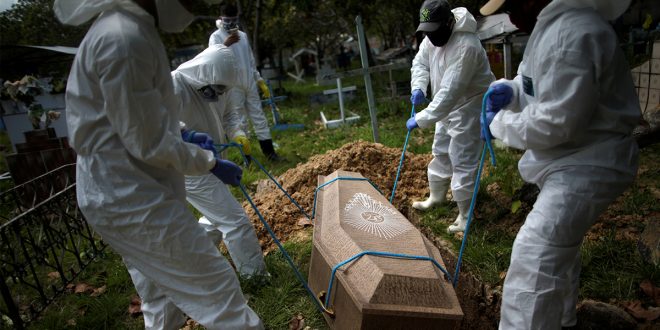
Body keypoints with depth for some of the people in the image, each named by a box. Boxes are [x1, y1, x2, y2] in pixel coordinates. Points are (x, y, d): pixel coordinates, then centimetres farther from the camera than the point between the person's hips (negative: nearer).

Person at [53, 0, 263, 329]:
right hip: (134, 199, -11)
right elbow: (148, 144, -21)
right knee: (216, 286, -1)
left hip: (123, 194, 11)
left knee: (161, 301, 23)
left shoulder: (129, 27, 12)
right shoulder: (125, 38, -22)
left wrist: (182, 134, 11)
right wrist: (210, 163, -8)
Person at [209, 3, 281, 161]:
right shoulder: (216, 36, -4)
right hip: (233, 86, -5)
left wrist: (260, 81, 16)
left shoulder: (243, 35, 13)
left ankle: (269, 150, 12)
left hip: (250, 83, 5)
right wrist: (225, 44, -42)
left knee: (259, 117, 6)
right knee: (240, 121, 0)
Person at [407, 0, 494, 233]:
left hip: (469, 106, -9)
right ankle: (436, 196, 38)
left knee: (462, 161, -6)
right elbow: (420, 62, 5)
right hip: (447, 106, 9)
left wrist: (422, 119, -37)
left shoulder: (465, 46, -33)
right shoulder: (433, 36, -5)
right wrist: (418, 88, -15)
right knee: (440, 152, 19)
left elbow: (451, 91, -37)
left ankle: (466, 214, 7)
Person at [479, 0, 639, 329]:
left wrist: (498, 124, -15)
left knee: (534, 261, -16)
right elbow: (539, 89, 19)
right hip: (572, 160, 11)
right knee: (557, 247, 26)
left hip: (586, 165, -11)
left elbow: (555, 123, -29)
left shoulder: (571, 34, -25)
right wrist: (510, 90, -1)